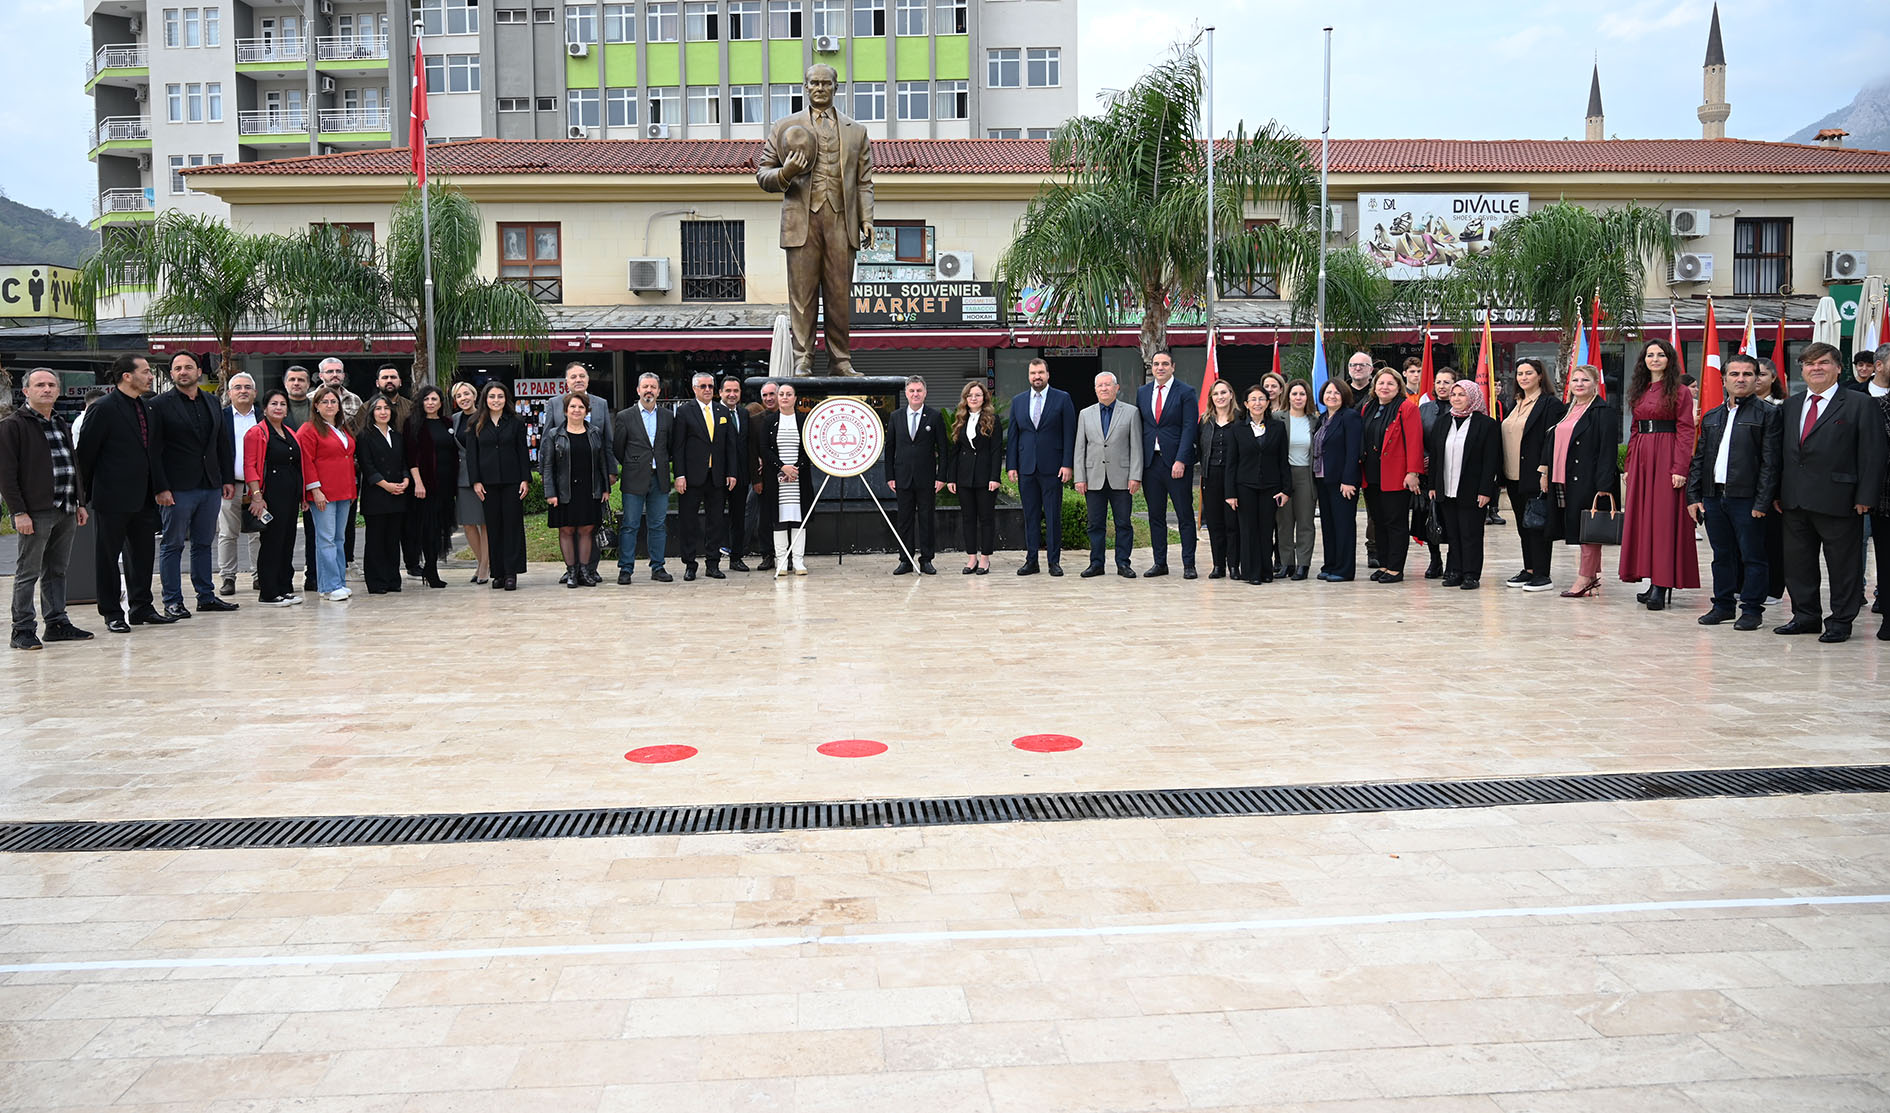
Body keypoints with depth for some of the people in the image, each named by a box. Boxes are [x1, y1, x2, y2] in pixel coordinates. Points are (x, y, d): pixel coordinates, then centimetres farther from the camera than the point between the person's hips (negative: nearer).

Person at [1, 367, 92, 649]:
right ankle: (23, 630, 4)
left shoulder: (61, 425, 19)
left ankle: (58, 623, 18)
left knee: (57, 571, 12)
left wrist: (80, 503, 18)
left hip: (66, 511, 7)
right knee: (28, 573, -1)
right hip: (35, 513, -7)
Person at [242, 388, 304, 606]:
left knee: (288, 542, 11)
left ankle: (284, 588, 19)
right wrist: (257, 496, -20)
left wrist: (302, 495, 18)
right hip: (271, 496, -8)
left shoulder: (290, 433, 17)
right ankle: (268, 594, 2)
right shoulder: (257, 432, -6)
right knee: (272, 543, -4)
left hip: (290, 496, 8)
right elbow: (250, 466, -12)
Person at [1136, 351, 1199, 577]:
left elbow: (1189, 429, -8)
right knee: (1155, 515, 8)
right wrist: (1138, 462, 7)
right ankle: (1160, 563, 15)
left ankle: (1188, 564, 6)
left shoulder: (1186, 393, -2)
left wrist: (1180, 461, -16)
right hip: (1150, 462, 4)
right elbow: (1139, 427, 14)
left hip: (1176, 462, -4)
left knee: (1185, 515, 0)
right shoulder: (1142, 392, 12)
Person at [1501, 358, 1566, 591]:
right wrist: (1503, 471, 14)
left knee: (1537, 524, -4)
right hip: (1514, 476, 8)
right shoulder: (1514, 403, 16)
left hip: (1535, 476, -8)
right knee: (1523, 525, 13)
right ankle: (1529, 570, 20)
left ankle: (1542, 575, 1)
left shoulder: (1550, 404, -8)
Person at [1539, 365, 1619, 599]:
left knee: (1587, 528, -4)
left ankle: (1585, 578, 2)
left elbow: (1608, 451, -14)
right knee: (1577, 527, 11)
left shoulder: (1604, 412, -8)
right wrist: (1545, 471, 14)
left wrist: (1604, 486, -20)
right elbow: (1552, 442, 21)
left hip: (1587, 481, -8)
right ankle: (1593, 578, 19)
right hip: (1565, 481, 8)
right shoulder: (1567, 411, 16)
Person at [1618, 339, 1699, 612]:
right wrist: (1630, 465, 11)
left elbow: (1685, 432, -9)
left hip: (1667, 456, -6)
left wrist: (1680, 468, -17)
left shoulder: (1680, 392, -3)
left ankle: (1662, 586, -8)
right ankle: (1653, 581, 12)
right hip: (1641, 458, 6)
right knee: (1642, 516, 5)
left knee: (1665, 517, -8)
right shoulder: (1639, 391, 15)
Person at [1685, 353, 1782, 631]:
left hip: (1747, 499, -5)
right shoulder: (1711, 417, 16)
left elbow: (1770, 462, -7)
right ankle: (1723, 605, 21)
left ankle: (1752, 610, 9)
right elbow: (1698, 459, 16)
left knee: (1752, 556, 2)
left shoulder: (1768, 414, -1)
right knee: (1722, 555, 12)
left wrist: (1762, 502, -13)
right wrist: (1693, 496, 7)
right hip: (1713, 497, 5)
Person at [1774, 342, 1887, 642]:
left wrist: (1865, 496, -13)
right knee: (1797, 562, 11)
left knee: (1843, 564, 3)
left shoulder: (1859, 403, -2)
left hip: (1837, 500, -5)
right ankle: (1806, 616, 23)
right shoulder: (1791, 405, 14)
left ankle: (1841, 621, 13)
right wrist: (1778, 492, 8)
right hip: (1795, 502, 5)